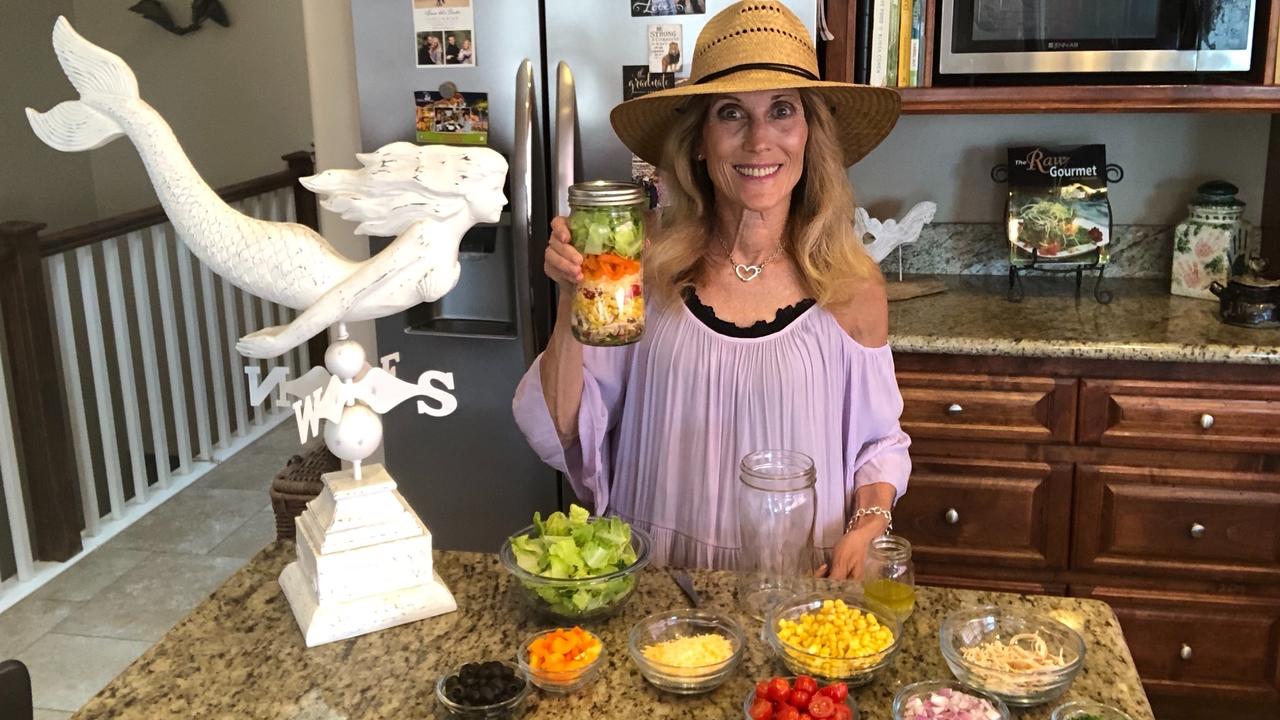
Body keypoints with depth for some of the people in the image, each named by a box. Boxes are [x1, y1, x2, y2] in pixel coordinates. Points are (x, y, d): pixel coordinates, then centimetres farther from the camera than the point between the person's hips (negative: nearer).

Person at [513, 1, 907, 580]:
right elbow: (560, 437, -5)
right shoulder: (647, 269, -6)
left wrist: (866, 529, -9)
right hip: (653, 583, 0)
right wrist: (573, 303, -17)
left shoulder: (853, 288, -4)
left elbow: (878, 443, 9)